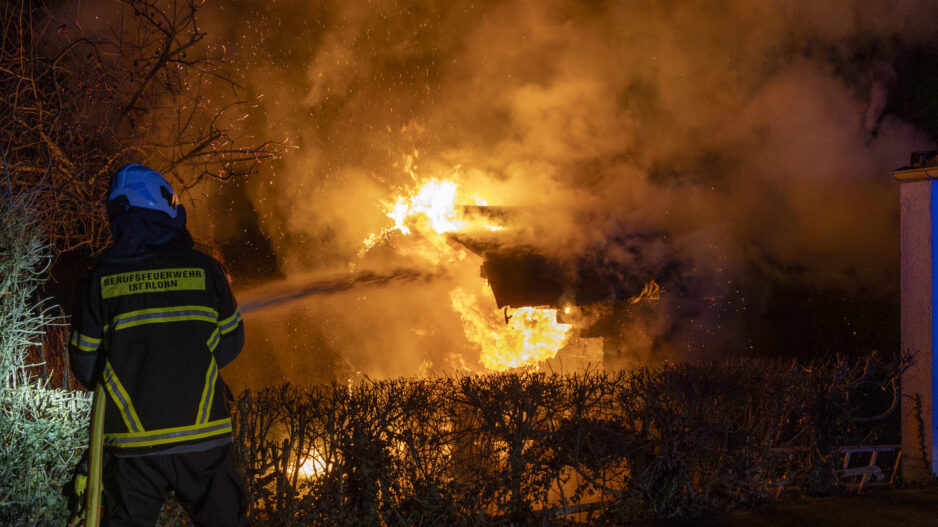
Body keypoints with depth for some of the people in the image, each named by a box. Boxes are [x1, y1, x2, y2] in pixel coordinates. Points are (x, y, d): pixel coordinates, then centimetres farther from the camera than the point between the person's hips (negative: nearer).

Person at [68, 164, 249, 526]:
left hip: (132, 444, 0)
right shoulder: (204, 269, -4)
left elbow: (85, 365, 2)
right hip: (203, 435, 0)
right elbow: (230, 343, 7)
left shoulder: (102, 279, -5)